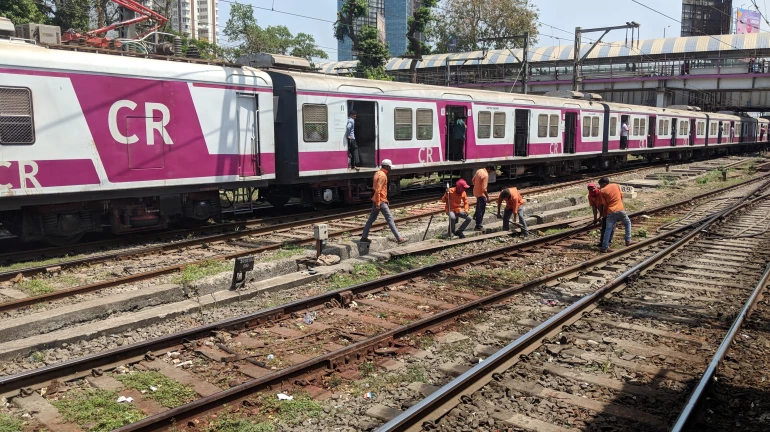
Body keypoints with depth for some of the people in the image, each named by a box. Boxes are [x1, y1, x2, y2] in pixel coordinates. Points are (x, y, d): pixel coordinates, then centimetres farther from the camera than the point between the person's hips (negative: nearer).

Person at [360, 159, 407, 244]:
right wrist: (378, 204, -24)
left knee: (372, 219, 14)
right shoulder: (382, 175, -18)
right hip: (381, 201, -10)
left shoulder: (378, 173, 12)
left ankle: (364, 237, 18)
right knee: (390, 219, -6)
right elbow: (377, 190, -24)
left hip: (376, 200, 10)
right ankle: (399, 238, -3)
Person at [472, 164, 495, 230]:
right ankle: (479, 226, 9)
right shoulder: (485, 175, -26)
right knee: (481, 210, 2)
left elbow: (473, 180, 13)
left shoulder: (479, 171, 0)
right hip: (481, 194, -8)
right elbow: (484, 188, -27)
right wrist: (487, 196, -15)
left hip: (476, 192, 8)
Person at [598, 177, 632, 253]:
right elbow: (621, 196, 16)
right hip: (620, 209, 2)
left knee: (608, 229, -3)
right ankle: (628, 241, 20)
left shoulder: (602, 191, 1)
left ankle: (604, 247, -8)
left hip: (611, 212, -2)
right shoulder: (616, 185, 11)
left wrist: (605, 214, 13)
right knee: (627, 223, 25)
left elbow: (604, 204, 0)